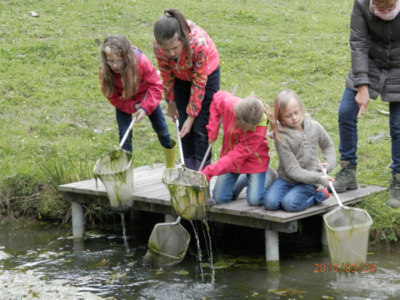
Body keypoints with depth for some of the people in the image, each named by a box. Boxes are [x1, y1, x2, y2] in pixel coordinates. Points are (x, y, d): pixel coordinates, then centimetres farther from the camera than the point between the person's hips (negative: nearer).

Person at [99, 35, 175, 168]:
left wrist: (145, 108, -38)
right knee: (124, 134, -11)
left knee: (160, 127, 11)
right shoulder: (105, 71, -32)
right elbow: (112, 96, -19)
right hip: (124, 101, 0)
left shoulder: (141, 62, -37)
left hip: (145, 96, 0)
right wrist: (133, 107, -28)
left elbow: (156, 86, -28)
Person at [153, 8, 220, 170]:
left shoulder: (198, 42, -41)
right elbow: (166, 75, -10)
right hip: (182, 76, 3)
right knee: (185, 128, 3)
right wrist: (170, 102, 1)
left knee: (201, 128, -6)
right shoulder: (158, 47, -30)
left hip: (206, 73, -3)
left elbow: (199, 82, -29)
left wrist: (191, 116, -23)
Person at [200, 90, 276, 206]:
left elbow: (235, 158, -34)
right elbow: (217, 97, -3)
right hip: (229, 152, 4)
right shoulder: (229, 103, -30)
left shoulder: (259, 131, -37)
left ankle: (268, 177, 18)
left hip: (253, 160, -4)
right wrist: (212, 131, -10)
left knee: (255, 200, -12)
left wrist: (208, 173, -37)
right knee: (220, 198, -3)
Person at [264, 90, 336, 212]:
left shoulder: (314, 127, -3)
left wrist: (329, 164, -1)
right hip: (286, 179, 1)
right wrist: (319, 178, -26)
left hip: (308, 182, -1)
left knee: (290, 203, -29)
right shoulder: (281, 137, -14)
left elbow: (328, 146, 19)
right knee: (270, 203, -26)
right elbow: (293, 170, -17)